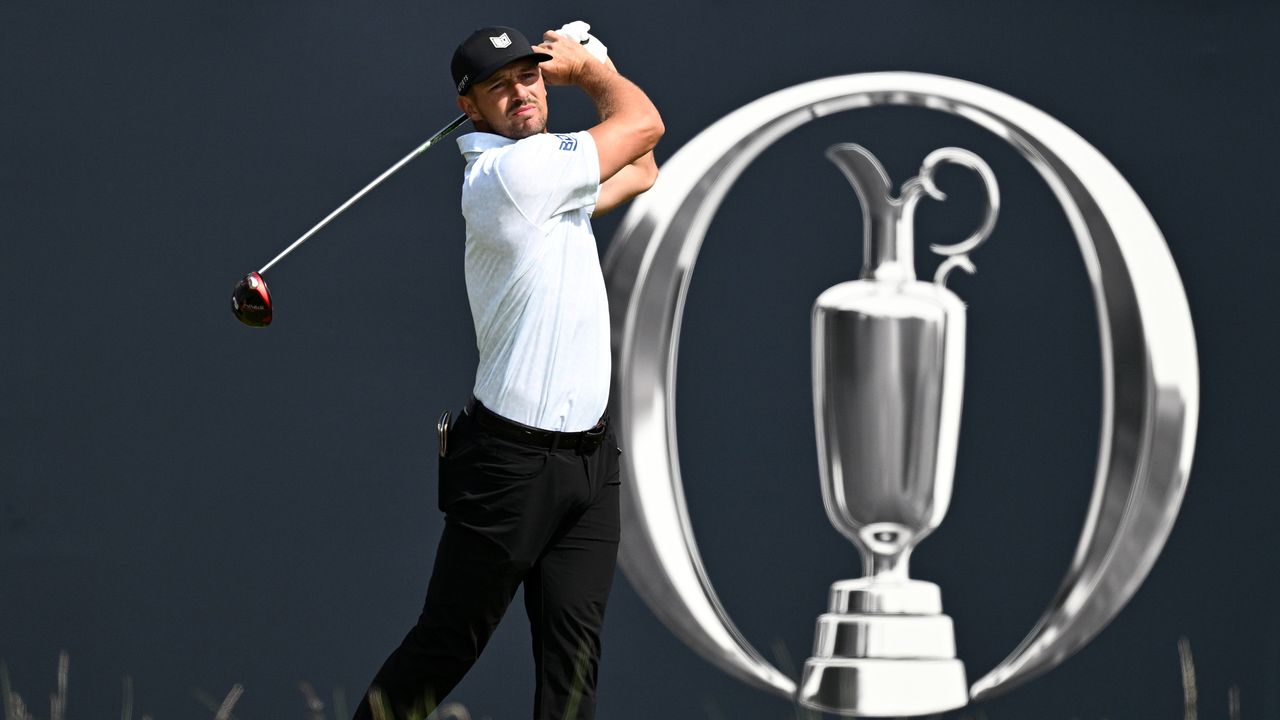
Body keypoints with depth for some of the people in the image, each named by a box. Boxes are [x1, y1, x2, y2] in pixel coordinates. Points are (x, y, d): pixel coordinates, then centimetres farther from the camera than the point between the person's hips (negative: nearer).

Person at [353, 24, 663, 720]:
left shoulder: (550, 177, 14)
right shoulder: (511, 171, -14)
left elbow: (641, 169, 28)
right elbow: (644, 122, -7)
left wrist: (580, 68, 19)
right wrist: (588, 66, 12)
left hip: (590, 452, 8)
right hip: (512, 460, -8)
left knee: (573, 652, 0)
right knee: (446, 644, -2)